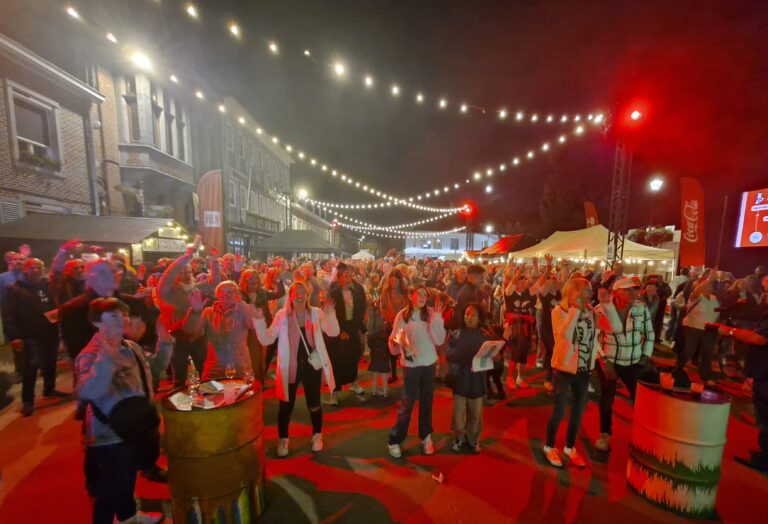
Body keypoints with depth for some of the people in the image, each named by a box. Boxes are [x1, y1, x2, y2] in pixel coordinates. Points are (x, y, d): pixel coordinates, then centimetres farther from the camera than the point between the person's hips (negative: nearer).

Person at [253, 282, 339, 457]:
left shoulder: (316, 313, -4)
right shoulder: (282, 315, -6)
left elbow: (333, 332, -12)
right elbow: (265, 340, -8)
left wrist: (330, 314, -27)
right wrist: (259, 320, -20)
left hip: (312, 365, 1)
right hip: (290, 367, 0)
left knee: (314, 404, 14)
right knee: (286, 405, 12)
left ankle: (317, 436, 39)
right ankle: (283, 439, 36)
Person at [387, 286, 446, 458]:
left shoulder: (430, 313, -7)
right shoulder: (402, 315, -9)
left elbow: (439, 340, -13)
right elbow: (395, 338, -5)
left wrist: (437, 317, -22)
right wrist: (395, 342, -28)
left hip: (429, 363, 2)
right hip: (410, 364, -2)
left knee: (426, 402, 15)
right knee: (407, 403, 2)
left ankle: (426, 437, 35)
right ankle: (395, 440, 19)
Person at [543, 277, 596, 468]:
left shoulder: (590, 311, 2)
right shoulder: (559, 311, -14)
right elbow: (564, 333, -31)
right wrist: (575, 308, -29)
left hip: (584, 368, 5)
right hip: (564, 368, -5)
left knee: (578, 411, 18)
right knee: (559, 411, 5)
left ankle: (570, 447, 38)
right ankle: (549, 447, 27)